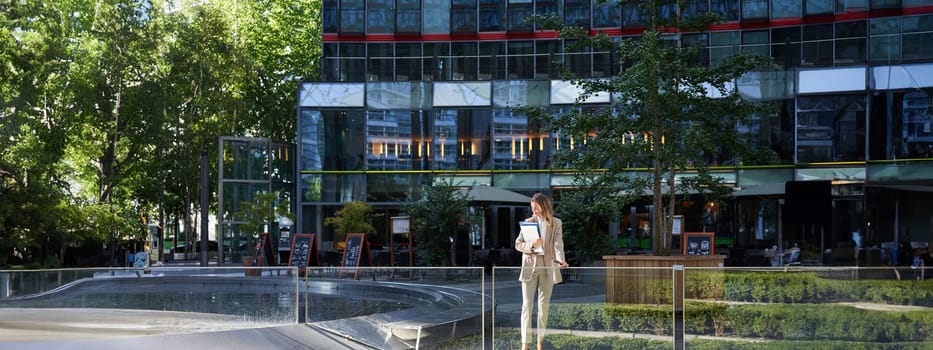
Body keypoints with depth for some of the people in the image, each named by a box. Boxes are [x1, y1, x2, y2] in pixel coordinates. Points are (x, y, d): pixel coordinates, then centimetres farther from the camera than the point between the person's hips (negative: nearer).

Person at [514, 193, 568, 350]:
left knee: (544, 305, 5)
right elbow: (518, 244, 3)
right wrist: (531, 245, -18)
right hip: (529, 266, 0)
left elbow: (558, 243, -9)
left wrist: (560, 259, -29)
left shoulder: (556, 223, 4)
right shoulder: (528, 222, 5)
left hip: (548, 266, 0)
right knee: (527, 305, -5)